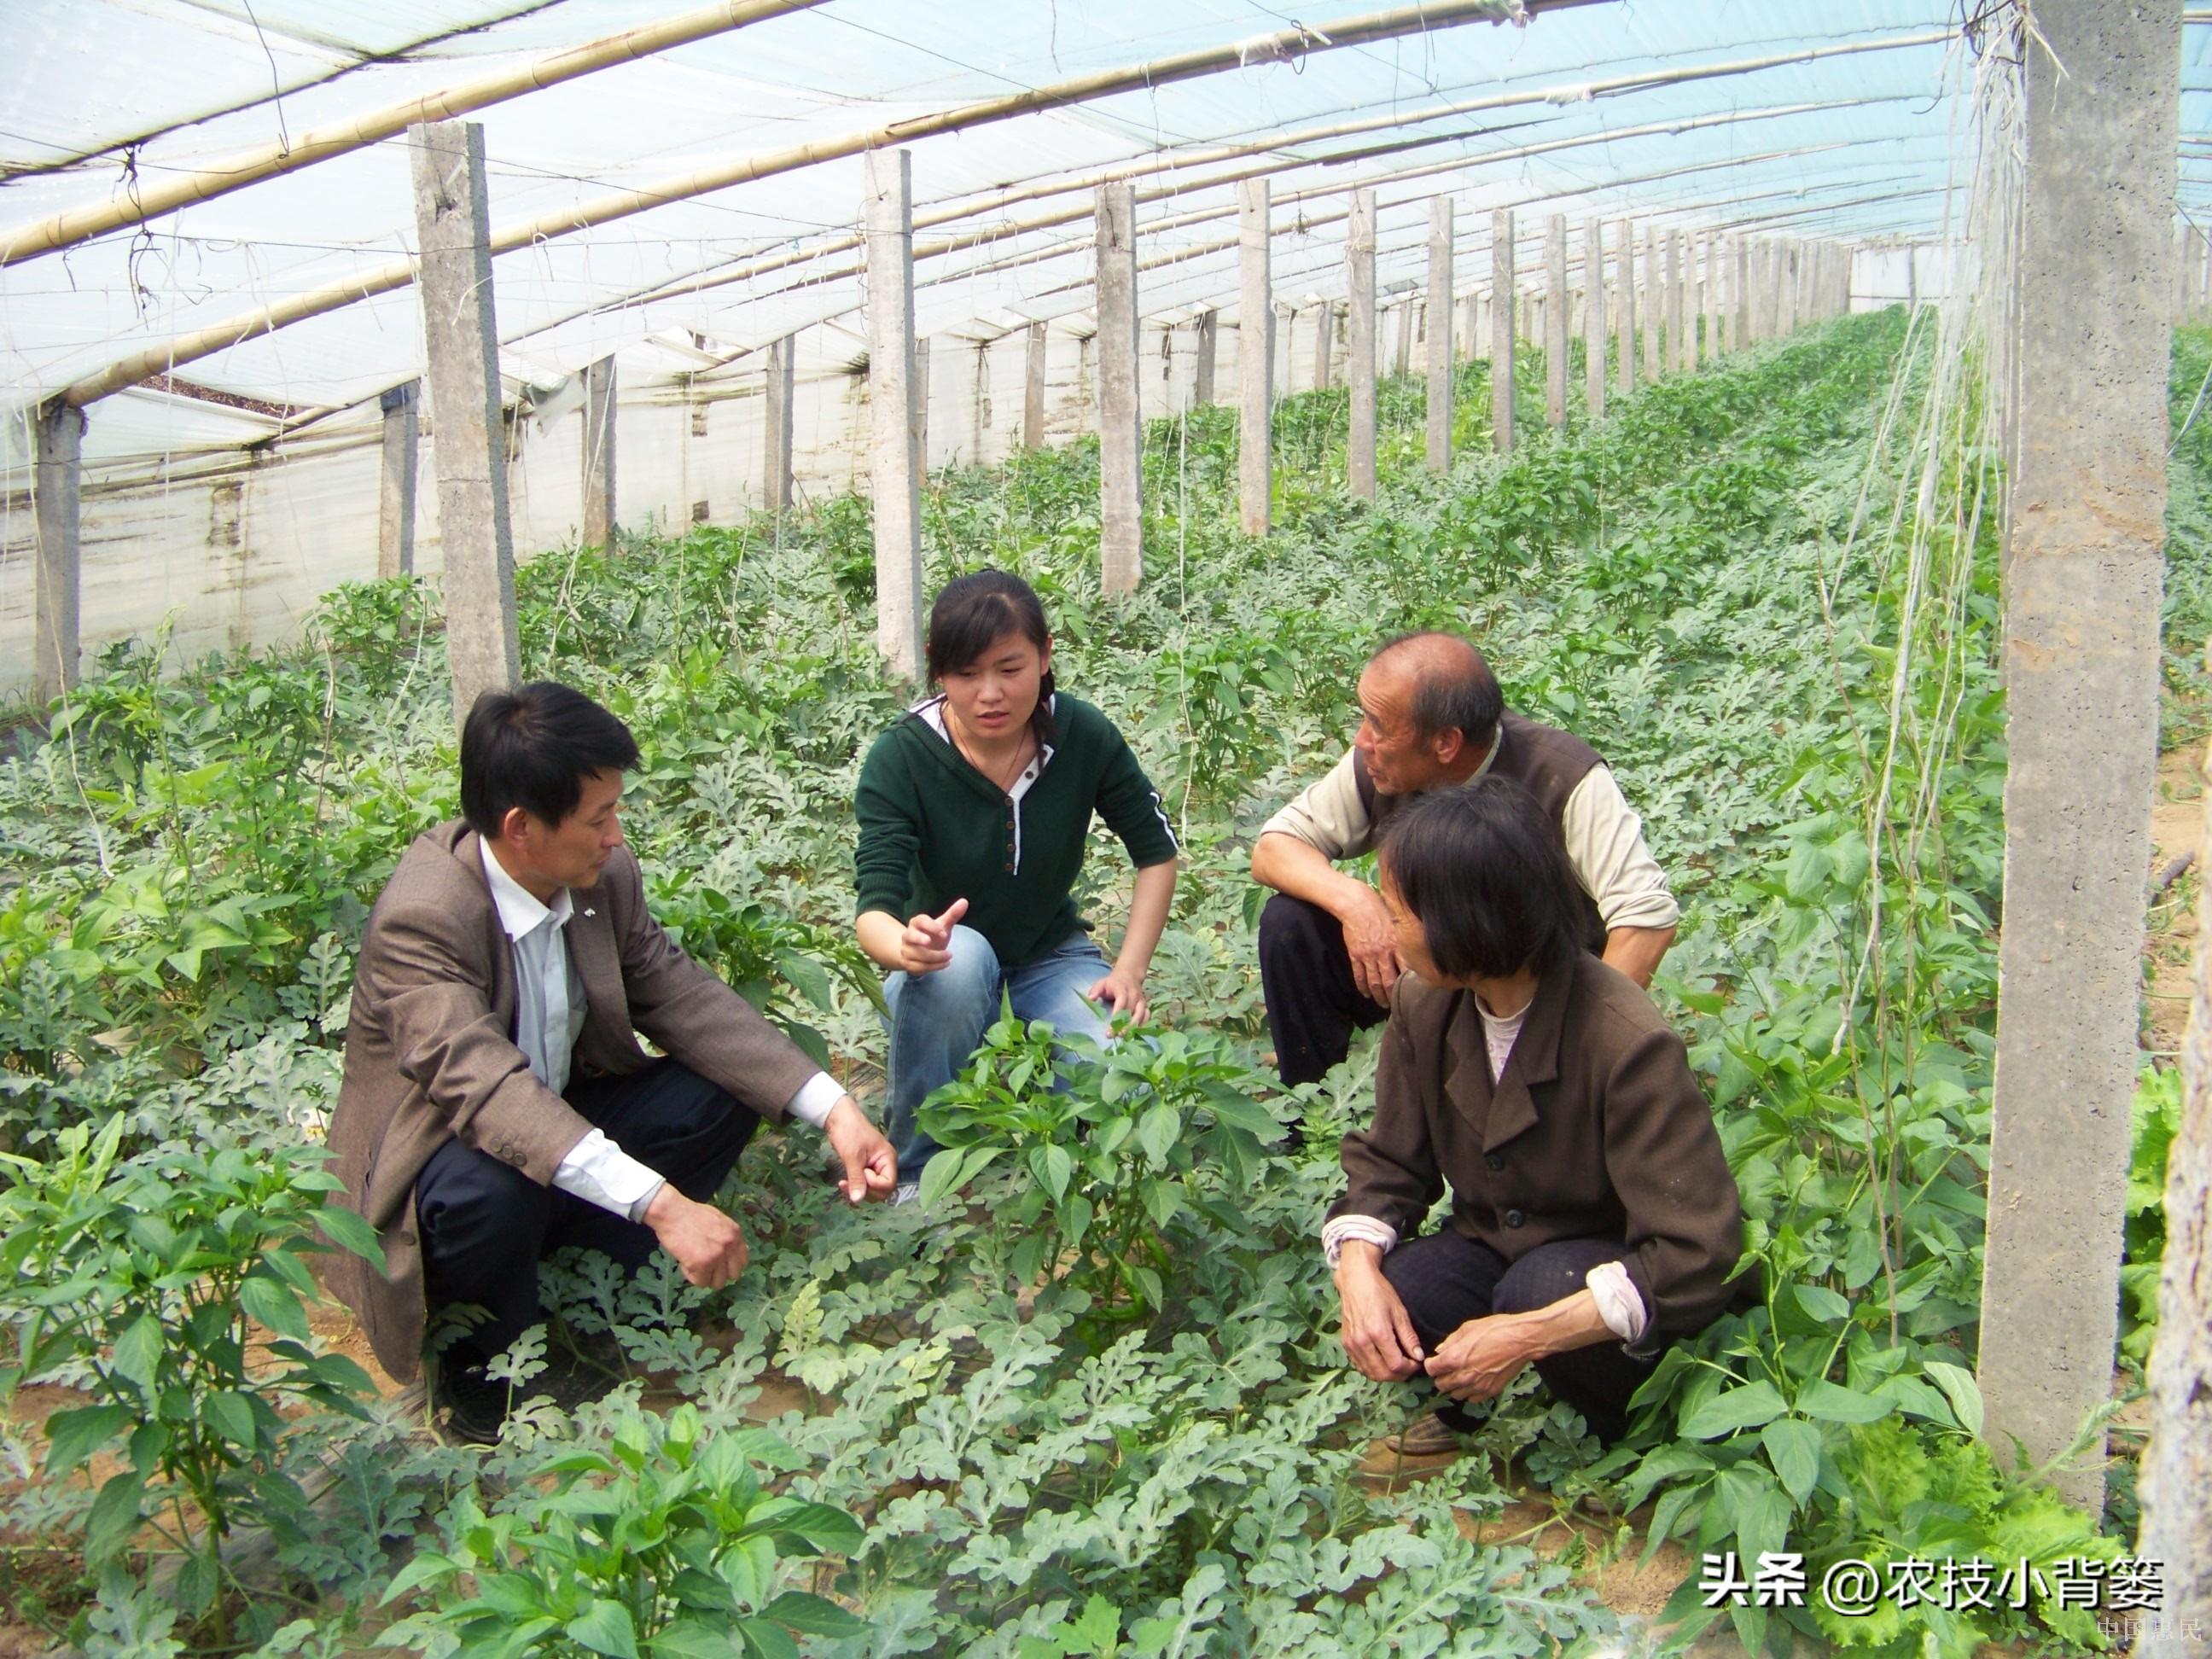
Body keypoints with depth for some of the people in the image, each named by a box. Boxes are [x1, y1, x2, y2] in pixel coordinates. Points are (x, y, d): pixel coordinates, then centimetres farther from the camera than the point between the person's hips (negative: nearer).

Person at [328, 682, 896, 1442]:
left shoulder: (605, 873, -10)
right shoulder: (420, 918, -31)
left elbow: (679, 994, -9)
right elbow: (484, 1085, -42)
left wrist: (833, 1108, -21)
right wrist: (659, 1203, -51)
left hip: (563, 1119, 6)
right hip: (437, 1163, -6)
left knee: (723, 1091, -12)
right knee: (491, 1183, -38)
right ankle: (483, 1372, -7)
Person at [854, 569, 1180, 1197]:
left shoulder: (1084, 736, -16)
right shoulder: (900, 758, -23)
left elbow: (1156, 853, -3)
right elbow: (873, 909, -30)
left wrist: (1130, 970, -14)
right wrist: (906, 945, -54)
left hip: (1053, 952, 2)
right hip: (945, 962, -2)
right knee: (961, 958, -38)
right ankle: (919, 1176, -18)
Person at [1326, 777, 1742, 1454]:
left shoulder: (1629, 1042, -30)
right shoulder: (1423, 1002, -11)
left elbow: (1695, 1255, -30)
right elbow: (1389, 1162, -1)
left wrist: (1526, 1337, -37)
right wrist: (1358, 1268, -23)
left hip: (1607, 1279, -4)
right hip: (1496, 1245, 4)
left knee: (1543, 1287, -36)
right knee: (1388, 1301, -26)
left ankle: (1619, 1437, -4)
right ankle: (1480, 1404, 7)